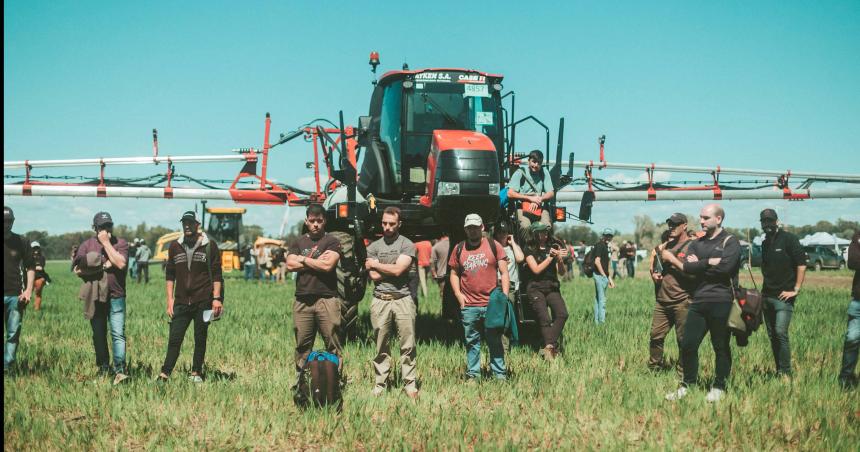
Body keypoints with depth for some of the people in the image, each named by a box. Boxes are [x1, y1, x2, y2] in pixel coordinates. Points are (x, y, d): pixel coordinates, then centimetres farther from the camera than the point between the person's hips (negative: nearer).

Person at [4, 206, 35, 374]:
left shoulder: (21, 242, 7)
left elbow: (30, 267, 10)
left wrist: (29, 290, -2)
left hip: (15, 295, 1)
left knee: (13, 334, 1)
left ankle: (7, 367, 6)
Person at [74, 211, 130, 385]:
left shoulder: (120, 243, 3)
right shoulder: (87, 245, 8)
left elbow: (121, 263, -14)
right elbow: (78, 270, -1)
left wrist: (106, 243, -10)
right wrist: (102, 267, -11)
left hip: (116, 297, -3)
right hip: (94, 297, 3)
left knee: (118, 334, -12)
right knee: (99, 336, 9)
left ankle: (120, 370, -18)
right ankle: (104, 369, 19)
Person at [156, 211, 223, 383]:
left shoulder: (210, 246, 1)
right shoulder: (174, 246, 9)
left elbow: (216, 274, 1)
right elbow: (170, 274, 12)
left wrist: (217, 298, -6)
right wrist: (170, 298, 6)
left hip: (203, 302, -2)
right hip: (181, 302, 2)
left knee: (200, 339, 5)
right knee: (174, 339, -2)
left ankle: (196, 372, 15)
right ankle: (165, 373, -3)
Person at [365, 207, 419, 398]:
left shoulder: (407, 245, 2)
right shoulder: (373, 247, 10)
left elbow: (398, 270, -11)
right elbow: (374, 276, -1)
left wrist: (375, 264, 0)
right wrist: (393, 269, -5)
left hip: (402, 300, -2)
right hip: (380, 301, 2)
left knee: (408, 345, -1)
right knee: (381, 346, 6)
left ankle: (410, 384, 4)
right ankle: (380, 385, 11)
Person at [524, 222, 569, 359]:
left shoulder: (553, 248, 15)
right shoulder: (530, 250, 4)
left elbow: (562, 273, 13)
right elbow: (536, 269, -8)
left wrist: (560, 260, -7)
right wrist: (551, 257, -9)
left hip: (552, 288, 4)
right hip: (536, 289, -4)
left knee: (562, 314, -20)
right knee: (545, 319, -19)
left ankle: (549, 346, -19)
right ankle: (550, 348, -18)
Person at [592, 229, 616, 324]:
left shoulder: (605, 246, 16)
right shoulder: (600, 245, -13)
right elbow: (597, 261, -21)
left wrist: (609, 278, 22)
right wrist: (605, 276, -18)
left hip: (603, 276, 10)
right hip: (600, 275, -10)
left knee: (598, 299, 13)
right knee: (602, 300, -7)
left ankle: (597, 321, 18)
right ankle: (601, 321, -5)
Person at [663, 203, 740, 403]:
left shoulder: (730, 242, -1)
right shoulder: (698, 243, 15)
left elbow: (725, 267, -18)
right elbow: (687, 267, 0)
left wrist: (699, 265, -6)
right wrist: (710, 262, -13)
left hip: (721, 302, -5)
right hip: (698, 301, 5)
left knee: (721, 347, 5)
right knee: (687, 344, 4)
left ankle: (719, 387, 16)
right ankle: (687, 384, 17)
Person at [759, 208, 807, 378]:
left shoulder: (789, 239, -6)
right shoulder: (765, 243, 15)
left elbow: (801, 264, -11)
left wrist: (796, 290, -14)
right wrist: (765, 288, 12)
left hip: (784, 296, -7)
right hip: (767, 296, 7)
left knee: (781, 333, -15)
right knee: (772, 335, 8)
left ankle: (786, 373, -11)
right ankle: (779, 371, 15)